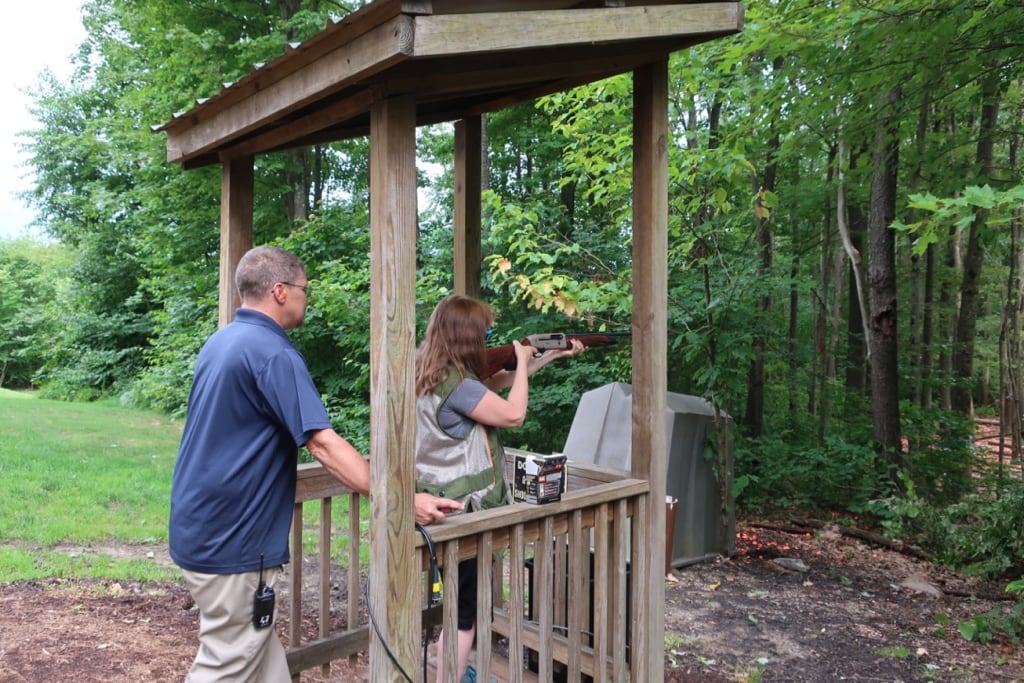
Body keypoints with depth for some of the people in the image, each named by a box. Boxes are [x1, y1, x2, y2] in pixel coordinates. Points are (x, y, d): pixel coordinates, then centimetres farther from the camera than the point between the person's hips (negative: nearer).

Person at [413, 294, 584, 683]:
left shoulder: (440, 373, 7)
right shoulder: (453, 382, -25)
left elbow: (497, 383, 17)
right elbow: (513, 414, -20)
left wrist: (551, 356, 14)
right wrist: (522, 361, -6)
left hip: (451, 504, 11)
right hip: (461, 510, -11)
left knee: (463, 604, 26)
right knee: (464, 612, 1)